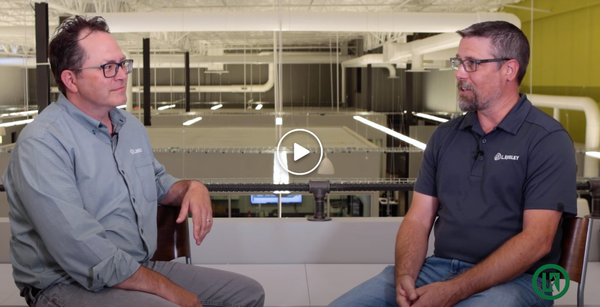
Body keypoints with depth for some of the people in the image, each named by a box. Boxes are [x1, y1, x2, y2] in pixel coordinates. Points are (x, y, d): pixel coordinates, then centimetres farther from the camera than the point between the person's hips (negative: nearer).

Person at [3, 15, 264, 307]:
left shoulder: (131, 126, 11)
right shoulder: (42, 144, -17)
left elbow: (158, 183, 28)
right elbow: (83, 252, -25)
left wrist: (192, 188, 4)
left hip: (142, 268, 8)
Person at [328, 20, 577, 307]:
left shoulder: (548, 140, -6)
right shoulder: (445, 135, 11)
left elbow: (536, 240, -14)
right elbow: (418, 219, 8)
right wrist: (404, 277, -12)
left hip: (513, 279, -4)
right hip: (438, 267, 5)